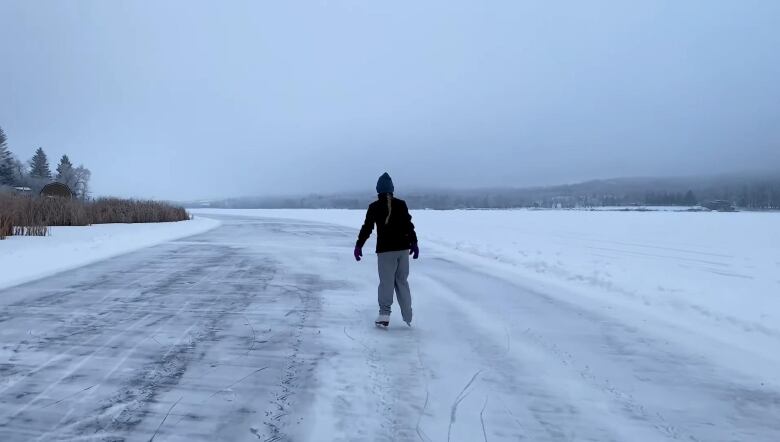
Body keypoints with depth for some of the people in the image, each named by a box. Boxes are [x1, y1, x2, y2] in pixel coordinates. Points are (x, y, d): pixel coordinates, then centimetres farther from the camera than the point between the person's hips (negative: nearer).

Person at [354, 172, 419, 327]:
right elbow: (409, 225, 9)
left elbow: (367, 228, -5)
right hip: (403, 248, 3)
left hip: (385, 250, -3)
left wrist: (358, 245, 2)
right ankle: (408, 318, 14)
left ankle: (384, 314, -7)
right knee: (402, 281, 11)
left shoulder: (374, 207, -4)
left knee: (386, 282, 3)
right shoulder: (401, 204, 4)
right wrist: (414, 243, 18)